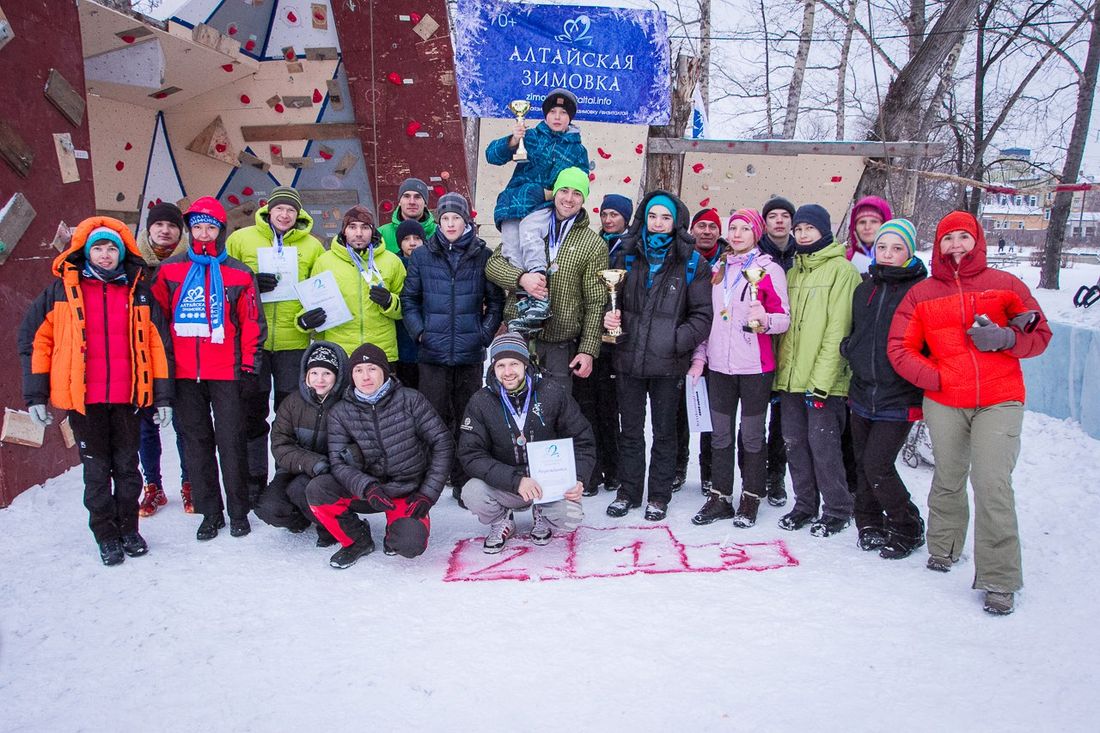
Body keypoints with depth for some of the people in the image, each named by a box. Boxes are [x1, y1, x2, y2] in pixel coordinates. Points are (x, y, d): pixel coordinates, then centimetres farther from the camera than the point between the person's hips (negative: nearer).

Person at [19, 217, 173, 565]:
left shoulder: (139, 291, 5)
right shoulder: (62, 290, 2)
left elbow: (157, 343, 5)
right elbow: (35, 339, 4)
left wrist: (163, 396, 1)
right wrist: (36, 394, 0)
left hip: (128, 396, 1)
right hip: (83, 398, -1)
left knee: (127, 466, 10)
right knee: (96, 470, 7)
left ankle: (128, 529, 25)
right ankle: (105, 536, 20)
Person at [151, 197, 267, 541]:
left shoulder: (239, 274, 4)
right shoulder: (169, 270, 8)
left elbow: (252, 322, 4)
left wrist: (249, 366, 0)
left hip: (226, 373, -2)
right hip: (184, 373, 2)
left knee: (231, 443, 0)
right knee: (197, 443, 8)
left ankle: (238, 511, 12)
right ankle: (210, 513, 17)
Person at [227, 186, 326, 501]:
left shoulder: (311, 245, 8)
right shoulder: (240, 239, 5)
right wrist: (250, 284, -12)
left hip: (294, 339, 1)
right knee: (252, 410, 7)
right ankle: (254, 480, 18)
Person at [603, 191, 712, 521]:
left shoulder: (692, 263, -2)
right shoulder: (627, 256, 7)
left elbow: (702, 316, -4)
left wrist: (676, 341, -16)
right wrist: (611, 317, -5)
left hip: (668, 363, -2)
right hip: (629, 359, 3)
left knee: (664, 432, 11)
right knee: (630, 430, 12)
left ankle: (659, 496, 23)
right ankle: (628, 492, 26)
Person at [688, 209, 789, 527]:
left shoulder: (770, 269, -1)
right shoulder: (718, 269, 14)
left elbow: (784, 317, -4)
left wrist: (764, 319, -25)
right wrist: (700, 356, 11)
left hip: (754, 366, -4)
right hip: (719, 365, 5)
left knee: (752, 434, 2)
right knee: (720, 434, 8)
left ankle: (751, 499, 14)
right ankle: (720, 498, 17)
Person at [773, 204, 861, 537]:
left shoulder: (841, 269, -7)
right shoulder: (793, 271, 15)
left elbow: (837, 329, -14)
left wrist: (821, 380, -18)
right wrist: (779, 371, 9)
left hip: (824, 380, -7)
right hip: (790, 377, 7)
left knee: (823, 443, -3)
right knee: (795, 443, 11)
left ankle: (838, 510, 13)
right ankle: (804, 504, 25)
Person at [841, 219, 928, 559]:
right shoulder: (864, 289, 12)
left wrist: (921, 392, -13)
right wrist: (847, 346, 4)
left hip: (898, 399, -6)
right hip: (863, 394, 6)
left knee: (877, 465, -8)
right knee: (863, 464, 11)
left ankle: (907, 529, 12)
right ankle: (870, 524, 28)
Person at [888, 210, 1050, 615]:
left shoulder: (1005, 285, 8)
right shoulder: (921, 293, 9)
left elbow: (1040, 334, 10)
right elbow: (900, 348, 5)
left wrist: (1005, 338, -10)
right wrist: (935, 378, -7)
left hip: (999, 401, -1)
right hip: (943, 402, 1)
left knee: (993, 485, -9)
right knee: (948, 479, 9)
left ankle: (999, 579, -1)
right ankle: (943, 548, 33)